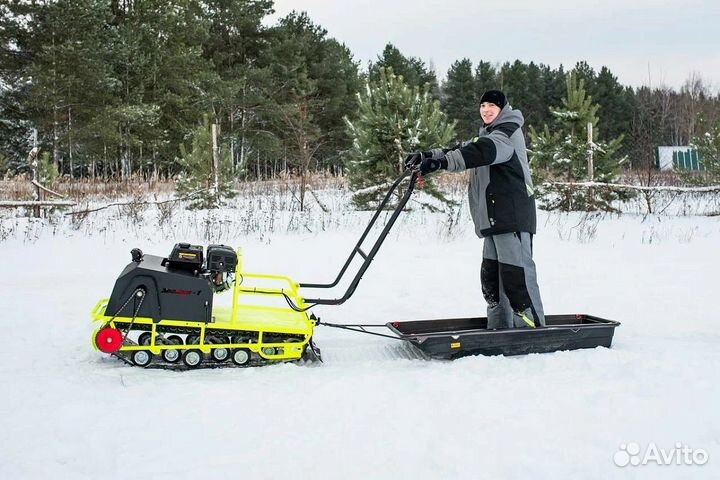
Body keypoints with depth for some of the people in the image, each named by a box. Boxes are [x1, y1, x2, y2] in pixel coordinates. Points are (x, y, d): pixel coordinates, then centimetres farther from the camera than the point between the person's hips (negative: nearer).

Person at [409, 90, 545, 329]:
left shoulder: (508, 132, -6)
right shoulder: (487, 134, 25)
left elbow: (482, 152, -24)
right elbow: (462, 149, 16)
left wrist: (442, 162, -36)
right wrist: (429, 155, -1)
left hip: (513, 216, -9)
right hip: (494, 218, 10)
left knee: (516, 273, -13)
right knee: (491, 274, 10)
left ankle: (533, 329, -9)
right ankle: (499, 329, 18)